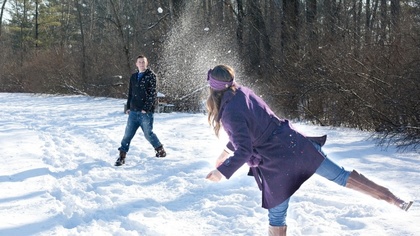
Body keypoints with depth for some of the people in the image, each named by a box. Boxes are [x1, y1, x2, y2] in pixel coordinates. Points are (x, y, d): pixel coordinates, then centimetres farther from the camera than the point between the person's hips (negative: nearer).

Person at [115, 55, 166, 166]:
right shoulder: (133, 77, 14)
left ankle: (160, 150, 22)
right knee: (128, 134, 1)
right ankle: (122, 156, 7)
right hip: (133, 111, 5)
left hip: (146, 112, -5)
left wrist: (146, 108, -16)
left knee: (148, 134, 1)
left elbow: (152, 94, -10)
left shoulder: (151, 76, -4)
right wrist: (128, 107, 13)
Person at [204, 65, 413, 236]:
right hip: (294, 143, 7)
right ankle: (394, 200, 14)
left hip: (277, 163, -6)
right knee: (339, 175, 12)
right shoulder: (243, 92, 7)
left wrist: (222, 172, -8)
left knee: (276, 215, 11)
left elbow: (244, 152, -19)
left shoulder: (230, 114, -18)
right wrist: (228, 150, 28)